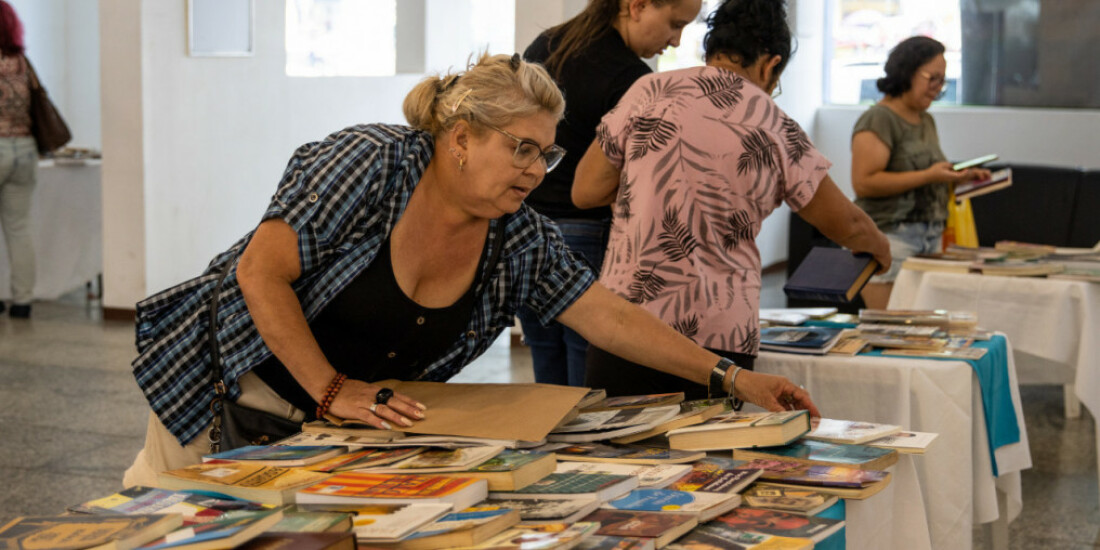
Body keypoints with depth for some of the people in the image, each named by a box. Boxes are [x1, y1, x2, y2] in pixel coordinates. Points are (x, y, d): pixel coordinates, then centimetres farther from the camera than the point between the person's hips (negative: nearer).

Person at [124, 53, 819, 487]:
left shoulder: (521, 240, -6)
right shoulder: (370, 163, -24)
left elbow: (611, 317, -5)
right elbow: (260, 272, -24)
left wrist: (730, 378, -12)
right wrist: (331, 390, -24)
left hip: (347, 424, 5)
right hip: (236, 384, -5)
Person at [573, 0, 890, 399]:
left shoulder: (649, 92, 1)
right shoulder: (775, 130, 3)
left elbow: (585, 192, 4)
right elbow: (846, 224, 14)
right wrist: (879, 247, 36)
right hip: (721, 340, 0)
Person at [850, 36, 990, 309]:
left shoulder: (926, 121, 19)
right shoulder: (878, 119, -8)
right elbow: (863, 183, -18)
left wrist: (958, 178, 9)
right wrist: (928, 176, -19)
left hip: (931, 240, 8)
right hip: (890, 237, -8)